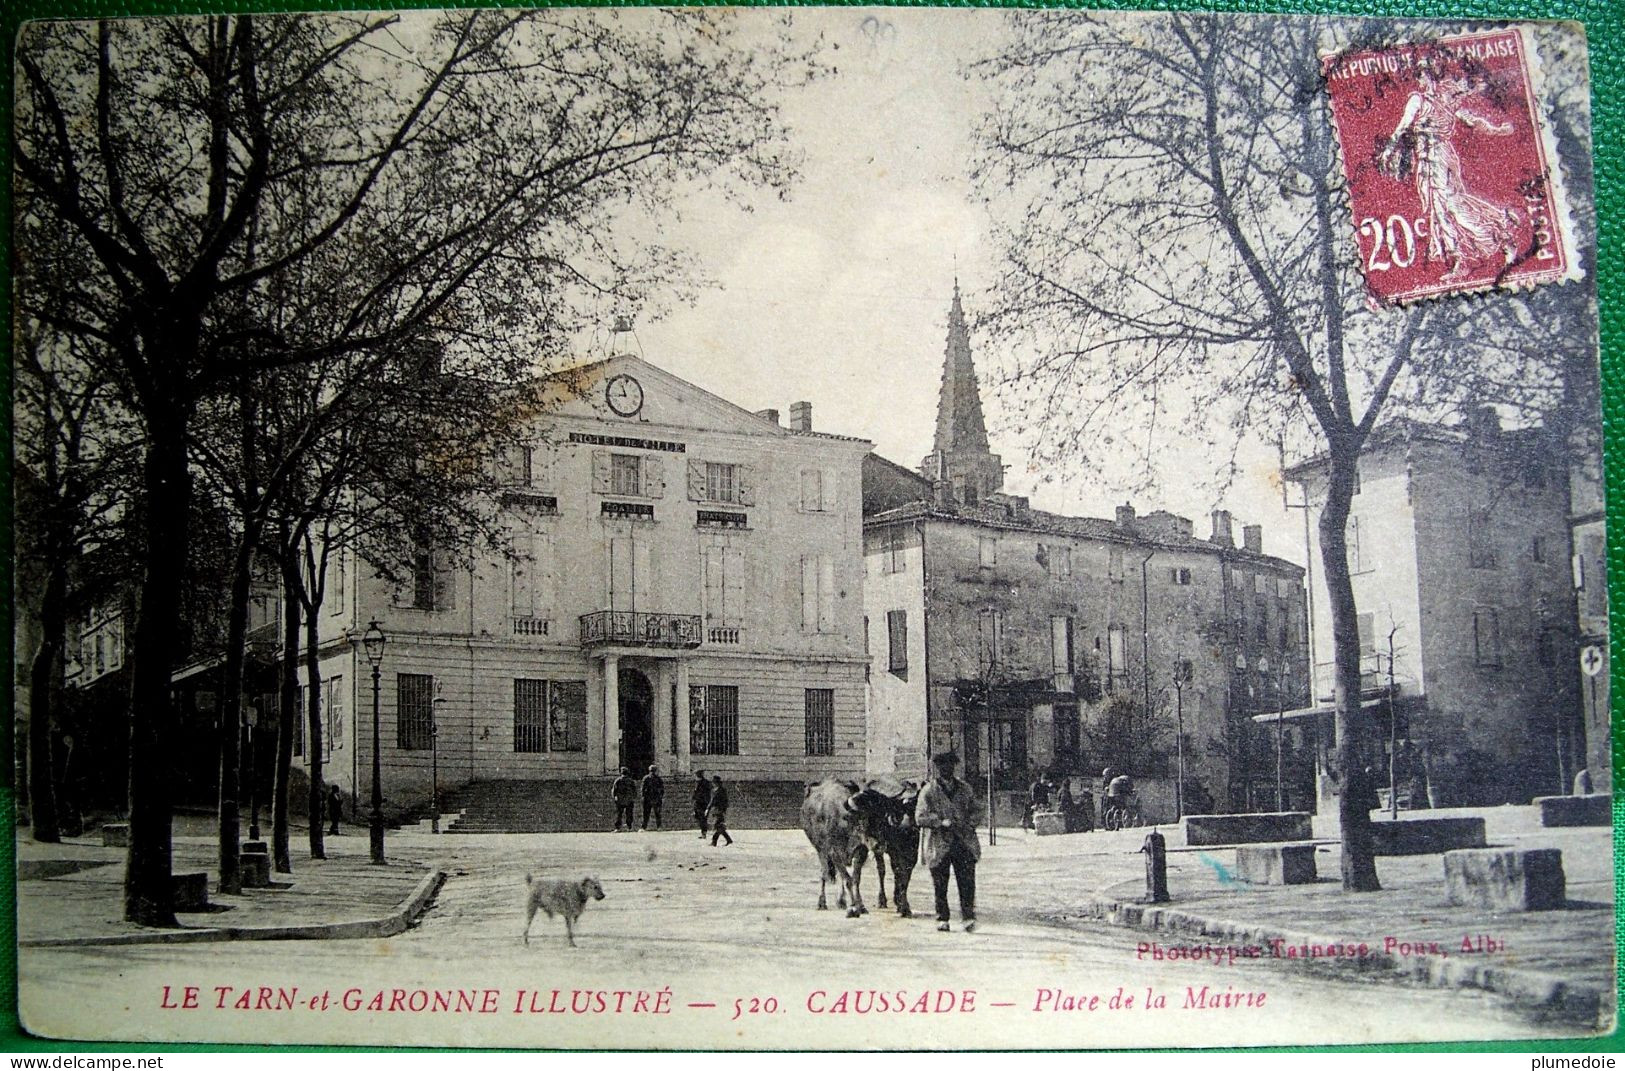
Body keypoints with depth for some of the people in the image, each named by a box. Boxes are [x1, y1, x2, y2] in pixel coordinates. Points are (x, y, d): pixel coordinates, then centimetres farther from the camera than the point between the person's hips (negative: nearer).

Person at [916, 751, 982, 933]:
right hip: (939, 845, -2)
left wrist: (968, 824, -3)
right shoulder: (928, 791, 2)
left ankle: (968, 917, -5)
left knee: (967, 882, -8)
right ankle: (942, 919, 14)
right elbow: (920, 818, -5)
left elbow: (977, 811, 17)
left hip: (964, 843, 2)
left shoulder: (965, 789, 13)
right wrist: (942, 822, -18)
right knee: (940, 886, 3)